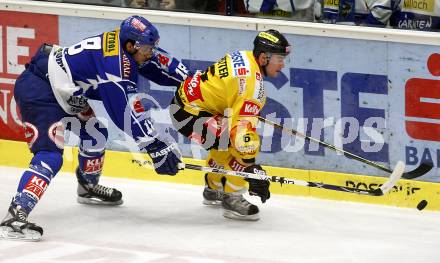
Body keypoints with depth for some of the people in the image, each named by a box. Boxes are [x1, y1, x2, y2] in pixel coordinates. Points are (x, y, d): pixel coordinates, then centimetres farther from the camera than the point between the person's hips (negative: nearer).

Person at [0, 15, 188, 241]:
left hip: (61, 88, 11)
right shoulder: (115, 64, -26)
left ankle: (88, 188, 47)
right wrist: (156, 148, -25)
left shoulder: (123, 42, 0)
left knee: (94, 133, 23)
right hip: (36, 90, -11)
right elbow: (127, 113, -28)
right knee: (50, 155, -23)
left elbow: (159, 62, 17)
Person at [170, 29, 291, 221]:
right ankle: (231, 198, -7)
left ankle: (213, 190, 42)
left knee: (227, 140, 27)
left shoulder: (245, 56, 3)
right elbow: (242, 129, -30)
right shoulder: (252, 84, -26)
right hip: (189, 114, -11)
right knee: (238, 144, -17)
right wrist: (253, 169, -29)